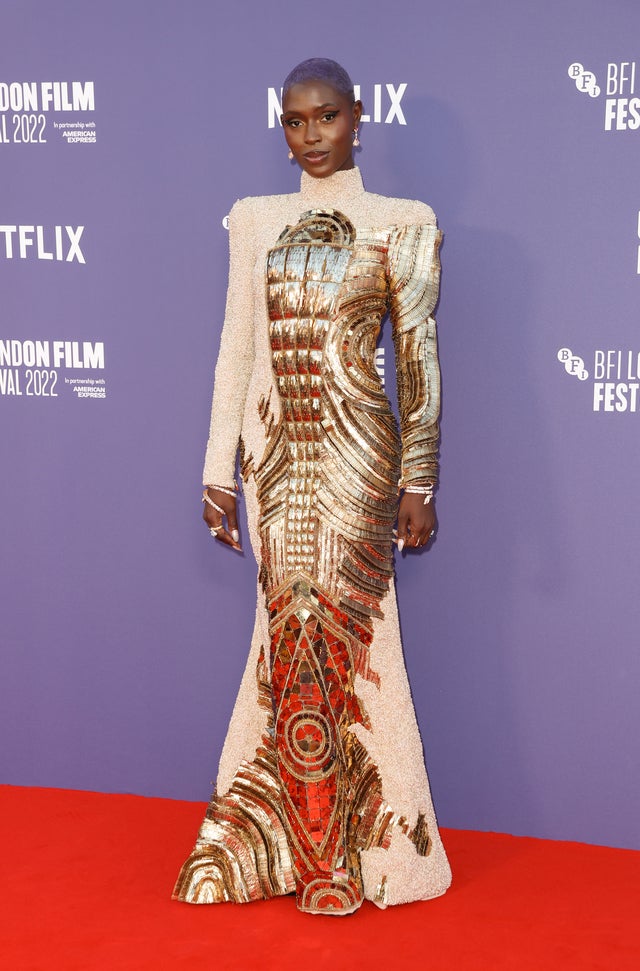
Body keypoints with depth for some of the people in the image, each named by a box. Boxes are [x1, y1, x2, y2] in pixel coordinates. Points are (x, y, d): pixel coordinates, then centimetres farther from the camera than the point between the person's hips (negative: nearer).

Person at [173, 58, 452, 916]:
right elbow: (237, 347, 9)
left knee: (339, 633, -1)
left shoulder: (399, 224, -1)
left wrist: (419, 480, -6)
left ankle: (348, 847, 16)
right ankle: (316, 849, 21)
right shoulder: (255, 222, 9)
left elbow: (419, 356, -3)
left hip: (356, 457, -3)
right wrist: (220, 468, 6)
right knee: (295, 637, 7)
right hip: (277, 454, 3)